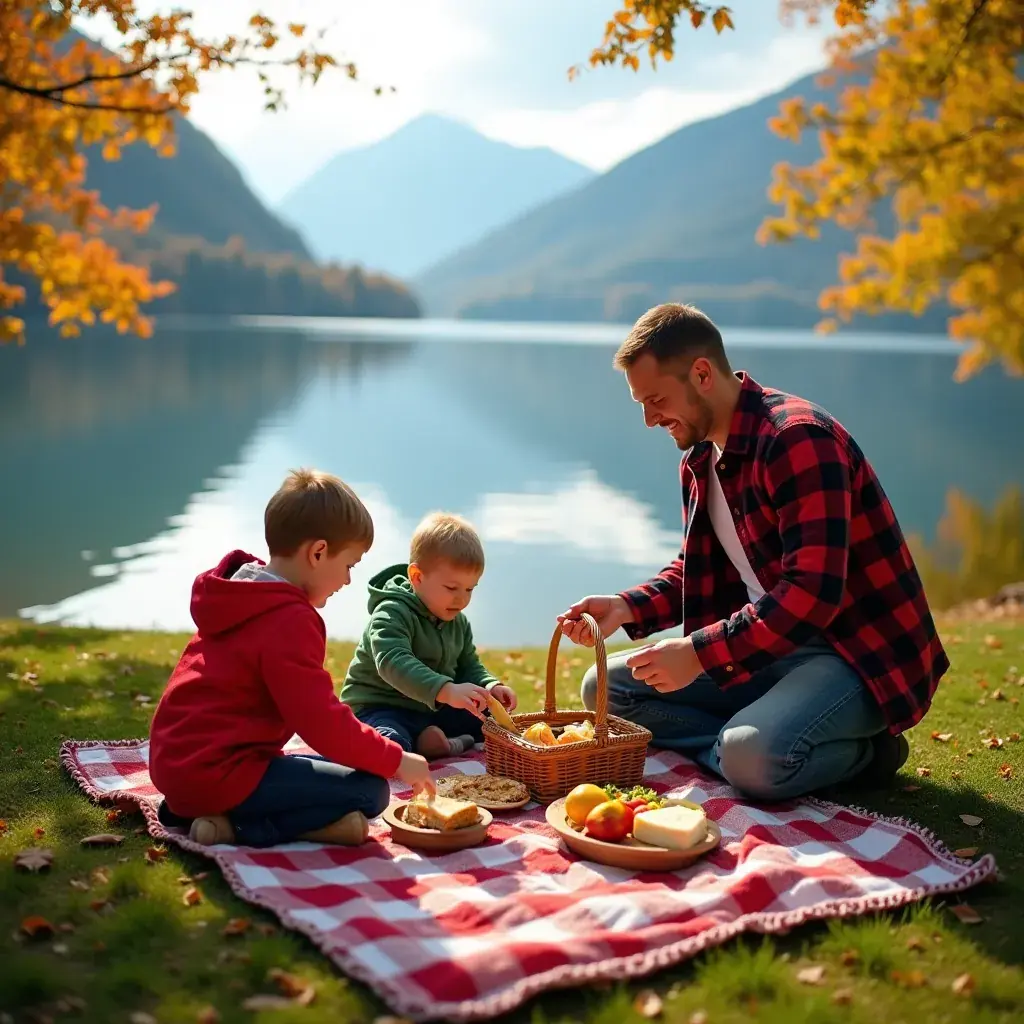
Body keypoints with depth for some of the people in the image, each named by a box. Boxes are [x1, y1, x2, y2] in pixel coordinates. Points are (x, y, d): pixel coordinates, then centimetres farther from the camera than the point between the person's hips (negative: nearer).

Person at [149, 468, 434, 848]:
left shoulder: (237, 597, 13)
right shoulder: (290, 621, -17)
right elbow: (322, 724, -19)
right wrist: (396, 761, -9)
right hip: (216, 771, -10)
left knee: (321, 766, 27)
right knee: (370, 790, -11)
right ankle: (234, 826, -15)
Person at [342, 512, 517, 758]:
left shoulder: (458, 622, 9)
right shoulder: (392, 615, -19)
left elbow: (469, 666, 16)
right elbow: (393, 663, -36)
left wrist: (491, 687, -9)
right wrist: (447, 690, -49)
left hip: (433, 710, 8)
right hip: (381, 708, -8)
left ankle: (431, 741, -17)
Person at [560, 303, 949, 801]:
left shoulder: (798, 438, -21)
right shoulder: (699, 459, 9)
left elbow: (813, 592, -29)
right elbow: (697, 571, 17)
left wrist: (700, 653, -30)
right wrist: (628, 608, -3)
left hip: (863, 653, -9)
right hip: (768, 645, 9)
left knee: (754, 759, -35)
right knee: (606, 688, 1)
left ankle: (857, 751, -4)